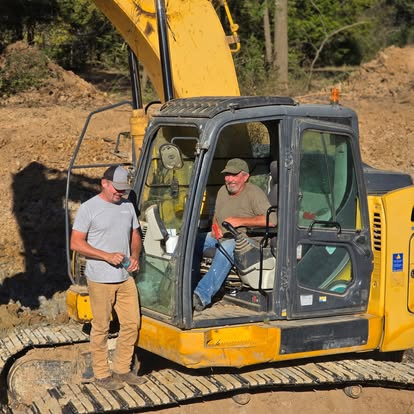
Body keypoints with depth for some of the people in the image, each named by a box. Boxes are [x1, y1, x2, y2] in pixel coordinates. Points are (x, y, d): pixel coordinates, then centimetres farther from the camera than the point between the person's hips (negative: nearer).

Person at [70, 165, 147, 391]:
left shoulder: (127, 206, 10)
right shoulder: (89, 208, -9)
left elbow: (135, 236, 19)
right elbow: (76, 243, -11)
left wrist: (135, 256, -2)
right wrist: (107, 256, -19)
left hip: (125, 278, 6)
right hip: (100, 279, -6)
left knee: (131, 323, 9)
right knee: (101, 328, 2)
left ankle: (122, 370, 23)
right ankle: (101, 374, 14)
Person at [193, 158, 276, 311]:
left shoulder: (254, 193, -10)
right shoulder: (223, 191, 13)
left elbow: (271, 220, -21)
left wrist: (240, 221, -21)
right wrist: (215, 227, 2)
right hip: (222, 236, 8)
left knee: (226, 248, -39)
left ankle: (202, 295, -50)